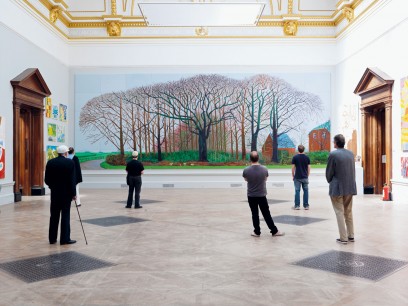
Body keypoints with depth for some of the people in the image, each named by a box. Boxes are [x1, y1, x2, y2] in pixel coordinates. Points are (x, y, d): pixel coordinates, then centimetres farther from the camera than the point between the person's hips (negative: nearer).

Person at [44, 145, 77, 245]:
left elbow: (46, 179, 3)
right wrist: (74, 193, -5)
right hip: (66, 193, -3)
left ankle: (52, 238, 16)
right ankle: (65, 239, 3)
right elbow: (72, 179, -12)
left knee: (54, 216, 11)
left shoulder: (50, 162, 1)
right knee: (65, 215, 1)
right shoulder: (70, 162, -9)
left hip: (54, 193, 4)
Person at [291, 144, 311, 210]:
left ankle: (297, 205, 4)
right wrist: (307, 175, 14)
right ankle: (306, 205, 9)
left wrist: (293, 176, 7)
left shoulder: (295, 157, -4)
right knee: (306, 191, 7)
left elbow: (293, 167, -4)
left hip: (297, 177, -2)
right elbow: (308, 167, 4)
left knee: (297, 191, 3)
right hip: (305, 177, 2)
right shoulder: (307, 157, 2)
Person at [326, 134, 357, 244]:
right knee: (348, 212, 17)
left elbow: (329, 172, -8)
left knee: (340, 213, 2)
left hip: (338, 188, -6)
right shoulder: (351, 153, 3)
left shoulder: (333, 154, -14)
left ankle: (343, 238, 4)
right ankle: (351, 236, 24)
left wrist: (330, 181, 11)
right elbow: (353, 170, 8)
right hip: (350, 187, 6)